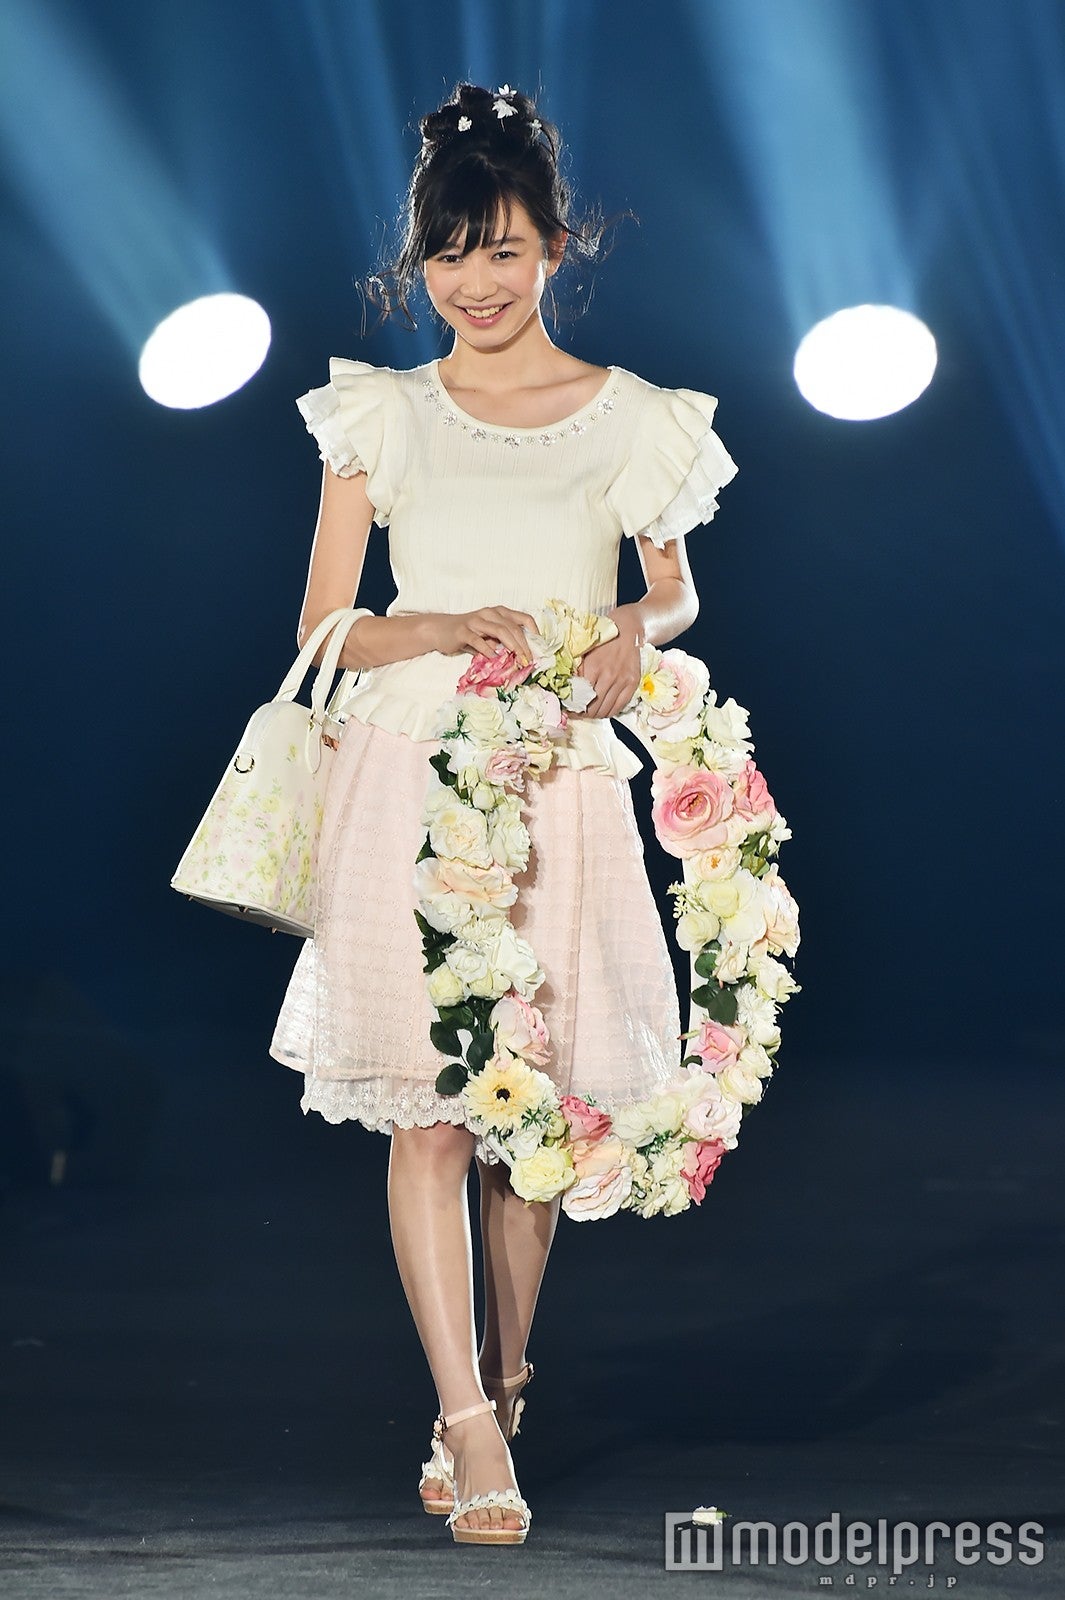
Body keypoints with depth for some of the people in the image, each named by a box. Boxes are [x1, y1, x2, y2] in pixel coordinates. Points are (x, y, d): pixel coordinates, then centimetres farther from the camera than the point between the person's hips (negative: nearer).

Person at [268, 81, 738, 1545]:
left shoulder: (634, 421, 5)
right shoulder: (382, 418, 7)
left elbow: (678, 595, 15)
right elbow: (323, 631, 7)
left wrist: (636, 630, -8)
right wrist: (443, 630, -12)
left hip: (561, 788, 0)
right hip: (410, 786, 0)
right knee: (428, 1109, -7)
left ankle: (501, 1387, 23)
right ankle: (473, 1422, -5)